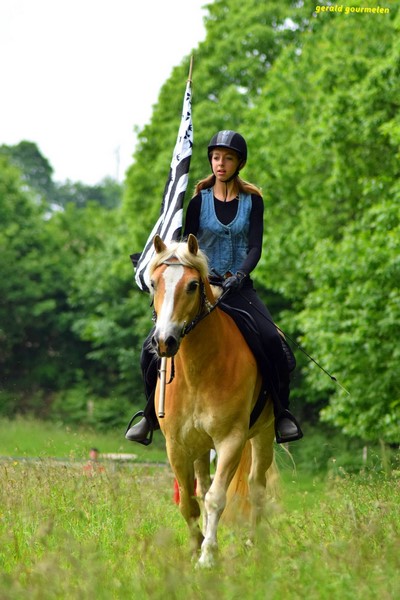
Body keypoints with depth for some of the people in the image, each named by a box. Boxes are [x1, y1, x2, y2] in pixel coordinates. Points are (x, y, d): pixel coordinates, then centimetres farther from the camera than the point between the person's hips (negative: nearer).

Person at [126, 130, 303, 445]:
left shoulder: (252, 201, 4)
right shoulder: (200, 200, 4)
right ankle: (151, 413, 4)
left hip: (239, 286, 0)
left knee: (272, 343, -23)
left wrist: (239, 275, -22)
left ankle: (282, 411, -5)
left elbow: (255, 247, -4)